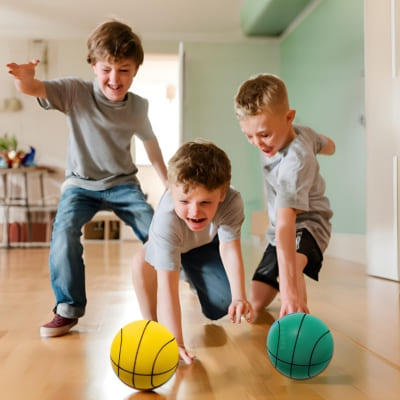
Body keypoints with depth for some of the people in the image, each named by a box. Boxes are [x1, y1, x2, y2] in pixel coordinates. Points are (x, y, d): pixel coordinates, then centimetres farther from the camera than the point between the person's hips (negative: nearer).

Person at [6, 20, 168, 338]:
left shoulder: (138, 107, -7)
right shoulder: (75, 92, -15)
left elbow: (150, 141, 10)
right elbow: (33, 90, -31)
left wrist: (168, 182, 15)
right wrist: (26, 79, -56)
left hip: (123, 183, 2)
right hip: (81, 184, -2)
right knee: (64, 231, -26)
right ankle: (69, 308, -9)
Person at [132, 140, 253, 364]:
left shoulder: (232, 202, -39)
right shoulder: (166, 220, -44)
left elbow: (229, 248, -31)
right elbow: (167, 285, -46)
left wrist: (239, 297, -45)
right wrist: (175, 342, -50)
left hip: (207, 243, 2)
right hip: (171, 243, -2)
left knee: (220, 306, -9)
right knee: (143, 262, -35)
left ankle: (195, 279, 27)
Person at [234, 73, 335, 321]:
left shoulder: (294, 161, -34)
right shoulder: (301, 131, -9)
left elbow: (286, 223, -46)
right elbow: (329, 146, 13)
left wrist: (289, 287, -50)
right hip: (279, 230, 9)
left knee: (288, 266, -45)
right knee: (256, 303, 9)